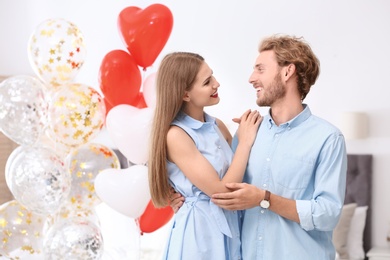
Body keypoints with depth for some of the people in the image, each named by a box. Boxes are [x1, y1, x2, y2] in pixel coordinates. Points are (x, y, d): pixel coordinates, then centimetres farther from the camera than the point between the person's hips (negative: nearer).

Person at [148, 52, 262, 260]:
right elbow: (221, 191, -19)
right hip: (199, 231, -6)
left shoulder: (217, 126, 3)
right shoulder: (176, 135, -17)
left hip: (231, 226, 7)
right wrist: (245, 141, -12)